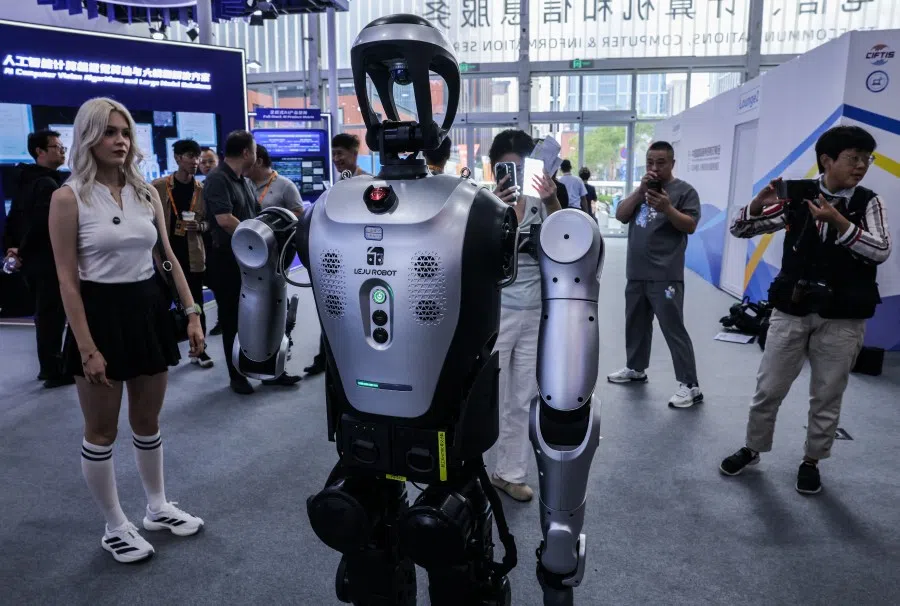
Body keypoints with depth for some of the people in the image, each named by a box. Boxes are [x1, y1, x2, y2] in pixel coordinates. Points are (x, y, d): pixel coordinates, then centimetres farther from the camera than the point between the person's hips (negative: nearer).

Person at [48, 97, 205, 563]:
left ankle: (158, 508, 34)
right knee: (101, 431, 8)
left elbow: (169, 258, 9)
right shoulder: (69, 197, -8)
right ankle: (115, 527, 25)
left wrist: (192, 313, 3)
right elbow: (67, 279, -10)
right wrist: (87, 348, -15)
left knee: (148, 422, 16)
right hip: (100, 313, -4)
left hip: (149, 308, 5)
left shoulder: (146, 192, 6)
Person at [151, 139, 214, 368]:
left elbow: (209, 221, 10)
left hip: (192, 255, 2)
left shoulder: (202, 190, 5)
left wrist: (200, 226, -12)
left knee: (196, 304, 5)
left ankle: (198, 349, 14)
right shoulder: (157, 187, -2)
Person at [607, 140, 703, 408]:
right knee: (636, 323, 16)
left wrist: (668, 209, -25)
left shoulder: (685, 191, -1)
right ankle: (635, 369, 33)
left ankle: (690, 386, -2)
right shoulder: (642, 189, 17)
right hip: (636, 272, 7)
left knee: (674, 329, -7)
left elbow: (690, 226, -10)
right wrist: (640, 190, -8)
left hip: (665, 275, -6)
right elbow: (620, 215, 4)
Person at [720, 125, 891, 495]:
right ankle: (752, 449, 28)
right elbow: (740, 229, -1)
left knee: (827, 397, 10)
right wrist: (762, 201, -19)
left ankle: (811, 462, 29)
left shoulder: (868, 202, 0)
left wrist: (838, 222, -25)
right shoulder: (798, 197, -1)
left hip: (842, 319, 0)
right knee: (768, 389, 8)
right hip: (791, 310, 0)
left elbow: (881, 251, -15)